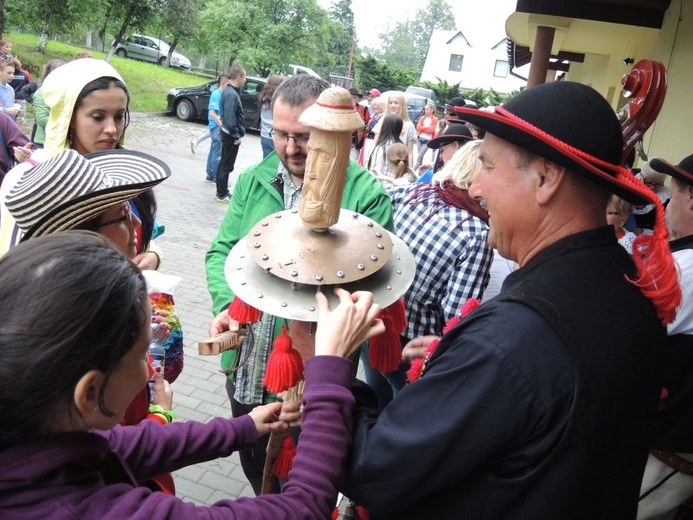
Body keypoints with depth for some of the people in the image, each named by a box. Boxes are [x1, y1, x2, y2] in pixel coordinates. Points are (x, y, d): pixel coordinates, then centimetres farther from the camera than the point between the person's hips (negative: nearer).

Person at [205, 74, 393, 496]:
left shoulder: (365, 193, -14)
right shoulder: (253, 181, 3)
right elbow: (222, 252, 4)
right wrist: (227, 304, -13)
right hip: (246, 372, 5)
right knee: (256, 475, 28)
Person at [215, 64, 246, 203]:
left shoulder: (229, 91, 10)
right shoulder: (232, 94, -21)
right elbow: (230, 118, -25)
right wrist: (237, 136, -19)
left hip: (228, 133, 10)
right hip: (231, 135, -10)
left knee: (223, 162, 17)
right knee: (227, 165, -1)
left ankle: (221, 191, 27)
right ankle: (222, 194, 7)